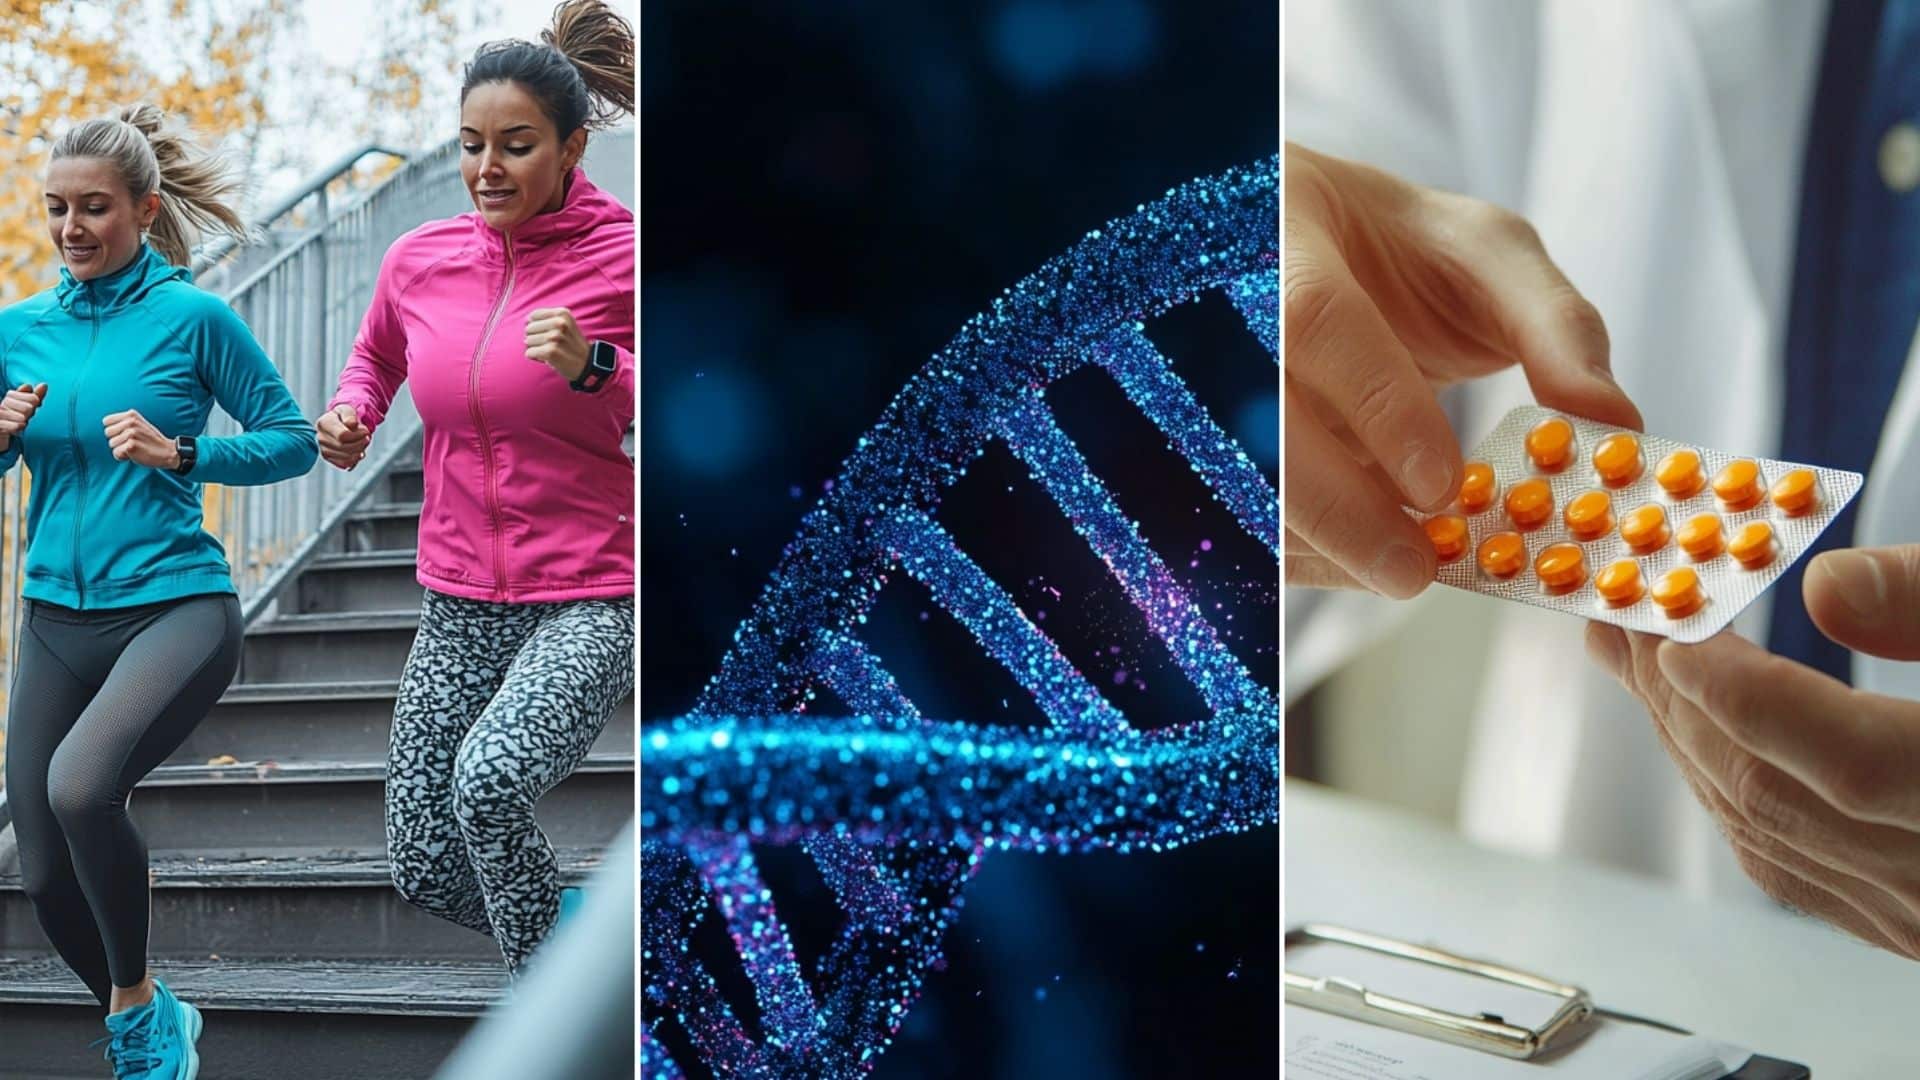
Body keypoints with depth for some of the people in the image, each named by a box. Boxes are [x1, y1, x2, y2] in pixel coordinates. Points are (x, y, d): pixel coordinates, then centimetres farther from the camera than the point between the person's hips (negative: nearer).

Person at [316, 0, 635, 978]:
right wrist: (350, 416, 6)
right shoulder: (421, 259, 5)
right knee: (424, 870, 5)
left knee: (488, 777, -30)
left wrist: (592, 370, -27)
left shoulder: (620, 257, -10)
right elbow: (377, 353, 26)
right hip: (459, 605, 6)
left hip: (589, 602, -5)